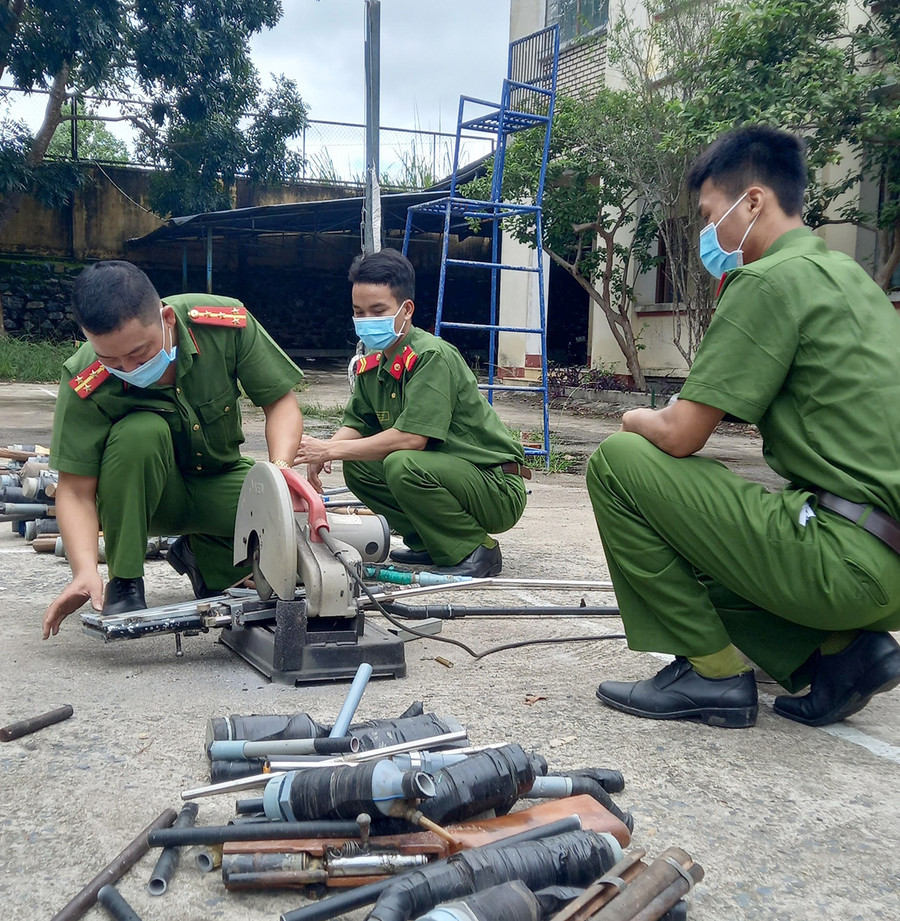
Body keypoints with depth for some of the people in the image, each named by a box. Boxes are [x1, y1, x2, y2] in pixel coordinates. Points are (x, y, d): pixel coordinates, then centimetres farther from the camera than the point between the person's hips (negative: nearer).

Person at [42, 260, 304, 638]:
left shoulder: (227, 323, -24)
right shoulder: (84, 387, -27)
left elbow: (281, 402, -15)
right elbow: (75, 491, -24)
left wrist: (280, 467, -34)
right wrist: (85, 571, -40)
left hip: (220, 481, 3)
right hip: (141, 496, -2)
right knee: (140, 432, -36)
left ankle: (198, 554, 9)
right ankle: (124, 583, -18)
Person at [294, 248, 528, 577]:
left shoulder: (432, 356, -21)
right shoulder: (371, 365, 4)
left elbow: (412, 438, -28)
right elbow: (355, 424, 9)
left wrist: (331, 450, -23)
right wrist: (320, 453, -14)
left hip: (498, 488, -8)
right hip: (443, 471, 8)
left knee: (403, 465, -31)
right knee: (357, 466, -1)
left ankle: (477, 551, -11)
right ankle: (430, 544, 11)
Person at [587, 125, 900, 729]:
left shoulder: (770, 279, -11)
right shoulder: (848, 275, 18)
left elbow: (679, 435, -14)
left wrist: (636, 420, 9)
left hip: (847, 558, -10)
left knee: (617, 462, -6)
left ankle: (711, 670, -1)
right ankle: (836, 648, 9)